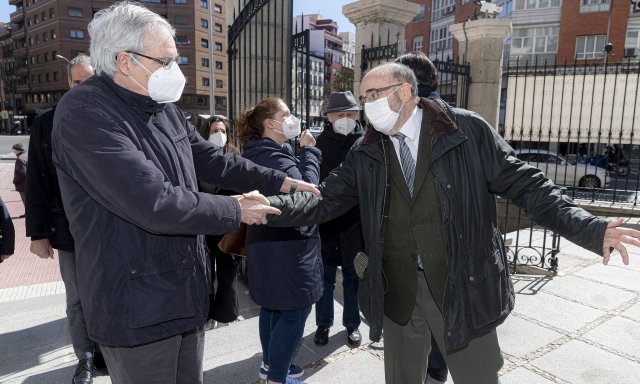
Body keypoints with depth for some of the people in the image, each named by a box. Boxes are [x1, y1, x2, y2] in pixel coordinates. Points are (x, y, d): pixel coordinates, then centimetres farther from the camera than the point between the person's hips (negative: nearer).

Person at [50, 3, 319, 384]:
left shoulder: (164, 107, 7)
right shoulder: (85, 113, -21)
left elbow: (211, 159, 12)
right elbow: (155, 204, -30)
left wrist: (280, 182, 4)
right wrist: (235, 210, -17)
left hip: (188, 290, 8)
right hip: (138, 306, -8)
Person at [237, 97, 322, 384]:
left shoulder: (262, 153, 13)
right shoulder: (273, 156, -21)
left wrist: (303, 152, 3)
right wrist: (308, 151, -15)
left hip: (270, 241, 11)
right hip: (286, 246, -11)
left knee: (273, 305, 21)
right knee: (294, 311, 0)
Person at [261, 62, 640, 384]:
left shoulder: (468, 130, -7)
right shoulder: (365, 154, 2)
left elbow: (526, 185, -4)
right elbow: (324, 200, -3)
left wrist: (590, 229, -14)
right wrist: (268, 206, -16)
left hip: (464, 289, -2)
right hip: (397, 293, 3)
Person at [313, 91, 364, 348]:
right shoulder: (319, 144, -2)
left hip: (355, 224, 0)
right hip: (324, 223, 1)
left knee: (353, 277, 15)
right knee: (324, 277, 14)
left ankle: (352, 324, 34)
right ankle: (323, 323, 32)